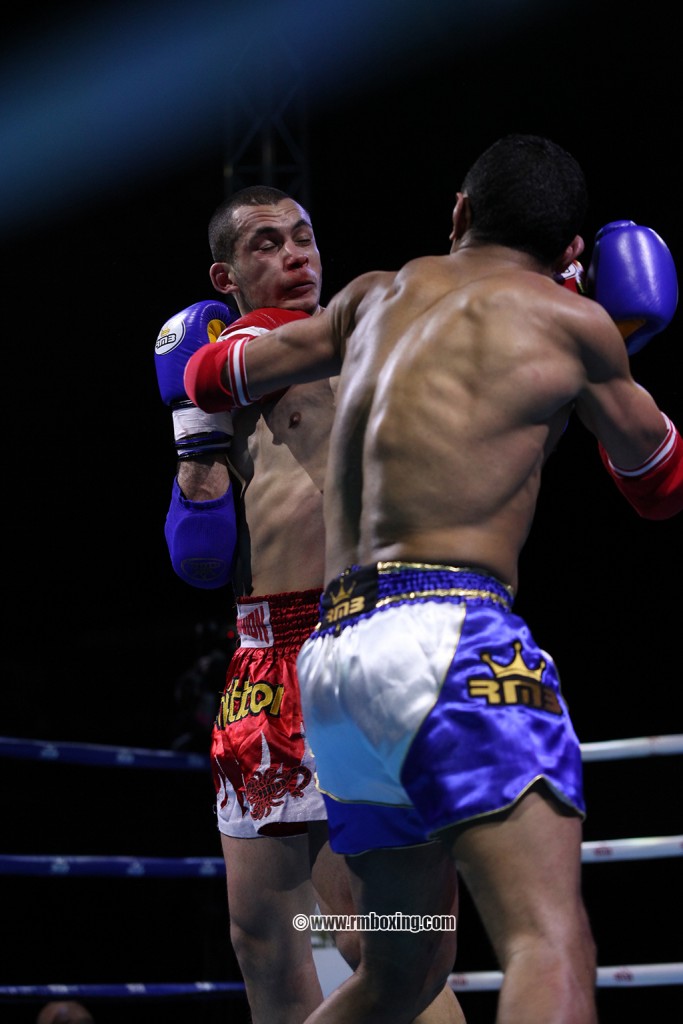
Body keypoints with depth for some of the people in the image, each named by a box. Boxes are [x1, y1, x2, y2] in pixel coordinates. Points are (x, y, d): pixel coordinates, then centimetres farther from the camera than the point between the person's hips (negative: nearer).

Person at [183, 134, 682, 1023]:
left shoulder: (378, 298, 22)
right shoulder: (572, 320, 8)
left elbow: (213, 378, 35)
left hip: (334, 651, 7)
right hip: (443, 627, -7)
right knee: (553, 950, -20)